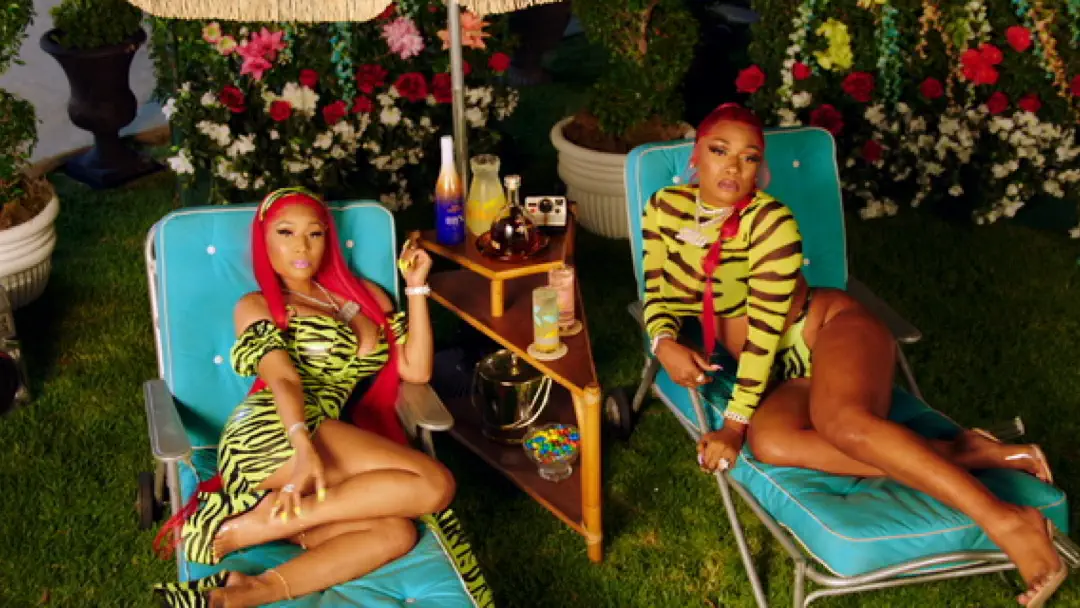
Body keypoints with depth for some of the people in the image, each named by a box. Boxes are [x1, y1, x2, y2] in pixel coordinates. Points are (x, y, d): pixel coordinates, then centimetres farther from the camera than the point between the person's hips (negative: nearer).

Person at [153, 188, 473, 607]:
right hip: (272, 438, -5)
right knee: (433, 484, -22)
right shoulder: (256, 307, 12)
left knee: (396, 533, -25)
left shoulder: (366, 294, 26)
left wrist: (416, 287, 11)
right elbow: (282, 379, -8)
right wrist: (303, 447, -25)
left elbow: (417, 369, 17)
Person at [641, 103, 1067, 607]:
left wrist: (734, 422, -17)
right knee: (768, 442, -31)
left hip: (836, 327, -5)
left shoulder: (769, 220, -15)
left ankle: (1007, 522, -41)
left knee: (839, 419, -39)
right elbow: (661, 295, 7)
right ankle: (961, 455, -26)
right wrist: (664, 343, -16)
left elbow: (765, 327, -17)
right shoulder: (665, 208, 3)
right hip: (789, 373, 5)